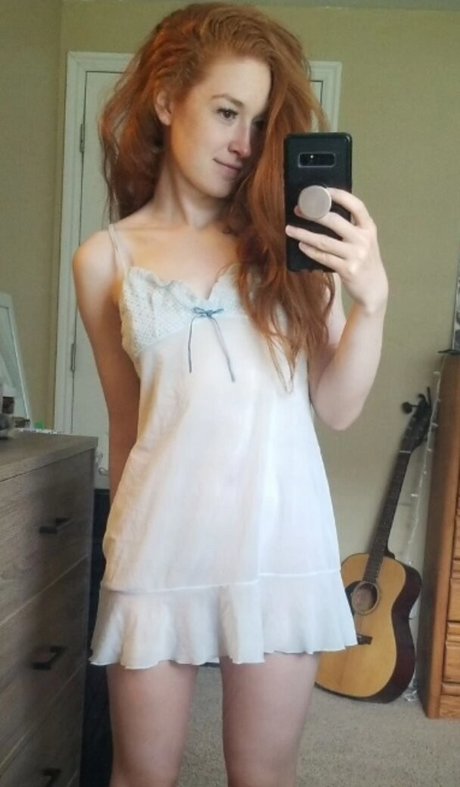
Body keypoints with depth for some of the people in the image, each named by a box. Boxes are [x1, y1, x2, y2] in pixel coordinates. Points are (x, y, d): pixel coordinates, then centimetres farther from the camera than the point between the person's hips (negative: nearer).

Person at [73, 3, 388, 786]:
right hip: (162, 544, 0)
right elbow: (128, 421, 9)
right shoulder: (105, 259, 3)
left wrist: (372, 297, -15)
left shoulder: (286, 237, 2)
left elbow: (337, 407, 0)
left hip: (281, 539, 1)